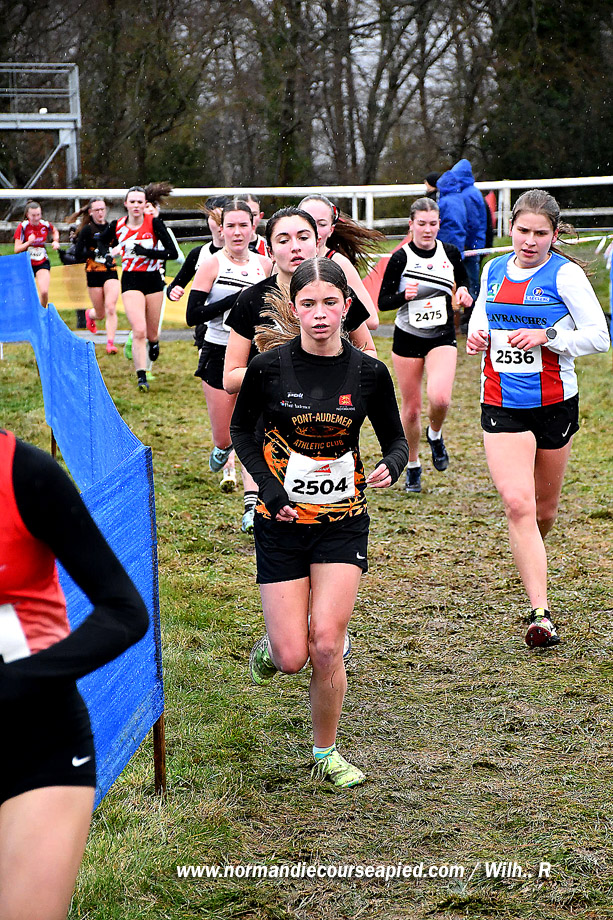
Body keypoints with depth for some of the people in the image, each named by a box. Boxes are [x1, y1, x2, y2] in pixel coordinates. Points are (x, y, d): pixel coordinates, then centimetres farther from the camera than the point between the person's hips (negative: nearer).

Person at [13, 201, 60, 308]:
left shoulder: (46, 225, -6)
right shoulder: (22, 227, -13)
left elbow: (55, 232, 21)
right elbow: (17, 249, -13)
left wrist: (55, 241, 2)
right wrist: (29, 242, -28)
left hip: (43, 263, 1)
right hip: (27, 264, 0)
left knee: (44, 292, -17)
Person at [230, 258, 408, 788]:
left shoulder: (369, 373, -5)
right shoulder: (269, 368, -8)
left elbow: (396, 440, 6)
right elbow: (241, 431, 5)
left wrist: (391, 466, -17)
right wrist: (271, 491, -8)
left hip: (343, 523, 0)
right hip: (282, 523, 0)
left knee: (326, 646, -11)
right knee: (293, 657, -5)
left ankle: (326, 752, 12)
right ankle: (272, 645, 34)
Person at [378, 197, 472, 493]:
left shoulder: (450, 253, -1)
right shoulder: (401, 258, -9)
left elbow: (463, 281, 18)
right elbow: (382, 302, -6)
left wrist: (464, 291, -5)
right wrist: (404, 296, -26)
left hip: (442, 338, 1)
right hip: (407, 339, -1)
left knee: (440, 398, -24)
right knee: (411, 409, 5)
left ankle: (435, 435, 9)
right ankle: (413, 467, 26)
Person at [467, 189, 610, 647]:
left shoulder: (565, 274, -7)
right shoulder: (494, 270, 6)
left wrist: (547, 336, -20)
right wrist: (476, 336, 0)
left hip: (554, 403, -2)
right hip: (501, 405, 2)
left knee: (544, 509, 12)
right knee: (518, 505, -14)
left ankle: (531, 563, 46)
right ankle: (541, 614, -15)